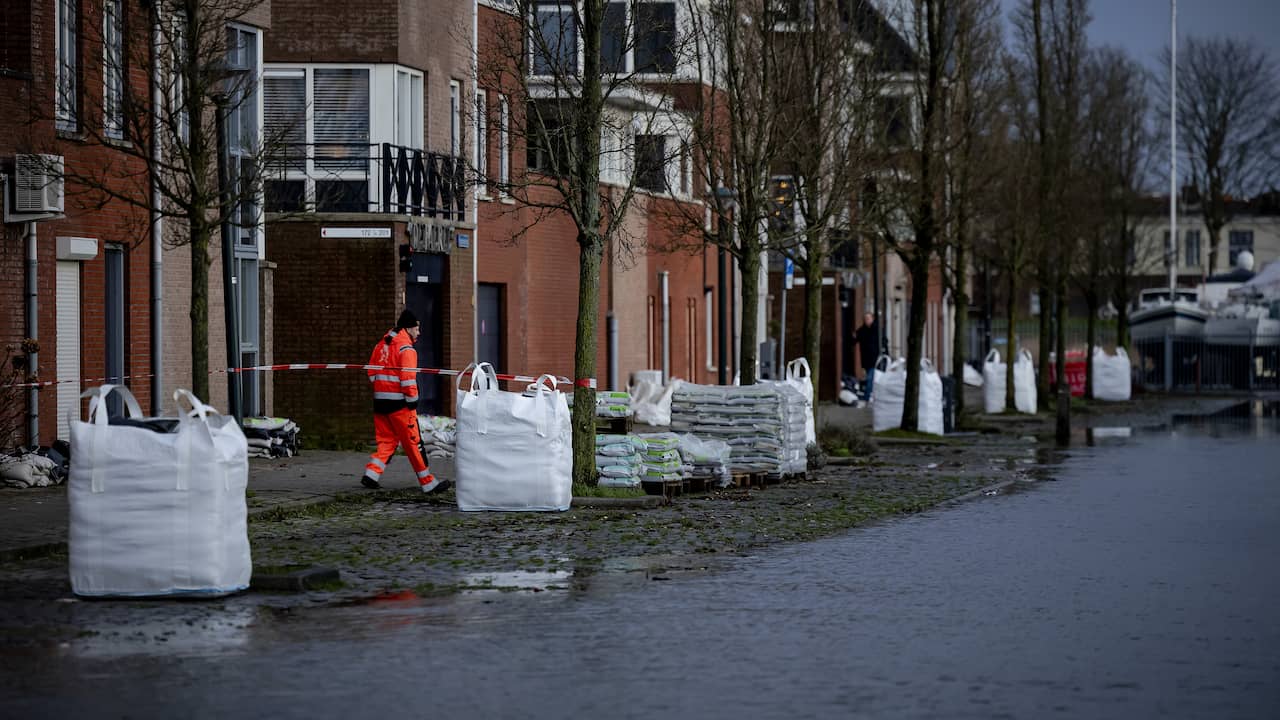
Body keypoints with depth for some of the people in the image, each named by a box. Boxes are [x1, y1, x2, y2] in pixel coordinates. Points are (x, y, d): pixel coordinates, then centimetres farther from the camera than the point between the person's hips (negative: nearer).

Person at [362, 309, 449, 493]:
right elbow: (408, 377, -18)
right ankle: (428, 483, 4)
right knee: (413, 442, -1)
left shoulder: (381, 345, 14)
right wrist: (412, 400, -13)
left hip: (380, 400, 7)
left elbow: (372, 373, 17)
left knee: (387, 440, 14)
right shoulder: (406, 348, -11)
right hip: (399, 402, -7)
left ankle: (371, 474, -1)